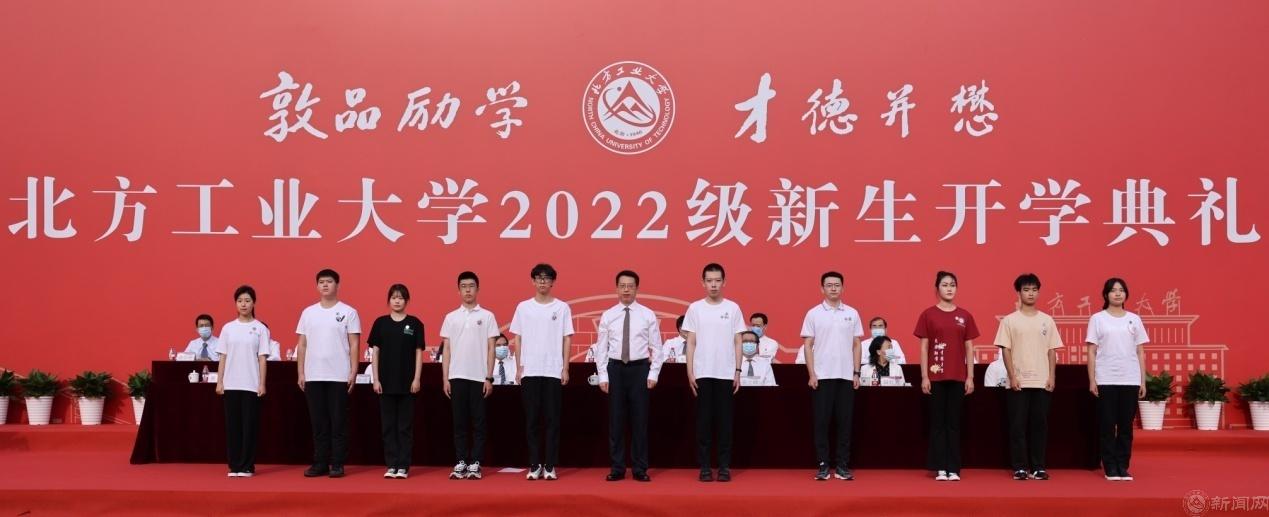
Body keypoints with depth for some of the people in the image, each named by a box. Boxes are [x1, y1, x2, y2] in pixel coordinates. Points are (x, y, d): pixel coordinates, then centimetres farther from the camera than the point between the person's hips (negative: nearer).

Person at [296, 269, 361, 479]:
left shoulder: (348, 312, -1)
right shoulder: (308, 312, 10)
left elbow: (354, 344, -3)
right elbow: (302, 345, 11)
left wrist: (353, 372, -9)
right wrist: (300, 373, 5)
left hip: (339, 377, -3)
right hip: (313, 376, 3)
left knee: (338, 422, 1)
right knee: (318, 423, 8)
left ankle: (338, 464, 6)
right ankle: (320, 463, 14)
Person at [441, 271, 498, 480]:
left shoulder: (487, 316, 3)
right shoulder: (451, 317, 9)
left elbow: (491, 349, 1)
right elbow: (446, 349, 8)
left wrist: (489, 378, -5)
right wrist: (445, 378, 1)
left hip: (478, 377, -2)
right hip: (457, 376, 2)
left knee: (478, 422, 1)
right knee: (459, 422, 5)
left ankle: (475, 464, 5)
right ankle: (460, 463, 10)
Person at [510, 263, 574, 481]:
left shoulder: (562, 308, 4)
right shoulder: (523, 307, 7)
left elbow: (566, 339, 4)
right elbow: (518, 339, 9)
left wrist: (565, 368, -1)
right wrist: (519, 367, 2)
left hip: (554, 371, -1)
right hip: (529, 371, 1)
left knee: (552, 419, 1)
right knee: (532, 419, 3)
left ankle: (550, 466, 5)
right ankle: (535, 465, 9)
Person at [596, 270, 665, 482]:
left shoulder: (648, 315, 1)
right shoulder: (608, 316, 3)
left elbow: (657, 347, 2)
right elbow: (601, 348, 4)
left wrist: (653, 374, -5)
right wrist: (603, 376, -2)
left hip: (639, 369, -1)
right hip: (615, 369, 1)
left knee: (640, 419, 3)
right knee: (616, 420, 4)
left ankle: (640, 469, 10)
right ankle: (617, 468, 11)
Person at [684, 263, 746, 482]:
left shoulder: (733, 308, 4)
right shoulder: (695, 308, 2)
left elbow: (737, 342, 5)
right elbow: (691, 342, 2)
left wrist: (738, 371, -1)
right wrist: (690, 372, -4)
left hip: (726, 374, 0)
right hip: (702, 373, 0)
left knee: (724, 419, 4)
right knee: (704, 419, 3)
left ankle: (724, 466, 9)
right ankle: (704, 466, 8)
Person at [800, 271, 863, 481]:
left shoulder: (852, 313, 7)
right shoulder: (813, 314, 0)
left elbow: (856, 345, 9)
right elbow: (808, 345, -1)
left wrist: (856, 373, 3)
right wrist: (811, 374, -8)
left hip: (846, 376, 2)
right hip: (822, 376, -2)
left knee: (845, 422, 4)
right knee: (822, 422, 0)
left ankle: (842, 466, 10)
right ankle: (823, 466, 6)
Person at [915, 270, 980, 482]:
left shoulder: (965, 316, 7)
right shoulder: (928, 314, 1)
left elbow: (969, 348, 8)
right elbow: (924, 347, 0)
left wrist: (970, 377, 2)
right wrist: (924, 377, -6)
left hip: (958, 377, 2)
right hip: (935, 377, -2)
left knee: (954, 423, 4)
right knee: (938, 423, 2)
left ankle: (954, 469, 6)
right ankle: (940, 468, 5)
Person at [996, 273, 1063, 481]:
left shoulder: (1047, 320, 9)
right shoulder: (1010, 320, 1)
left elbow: (1052, 351, 9)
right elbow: (1006, 350, -2)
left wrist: (1052, 377, 0)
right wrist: (1012, 377, -9)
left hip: (1042, 382, 2)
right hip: (1019, 382, -2)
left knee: (1040, 425, 4)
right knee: (1018, 425, 0)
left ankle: (1038, 467, 11)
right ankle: (1020, 467, 5)